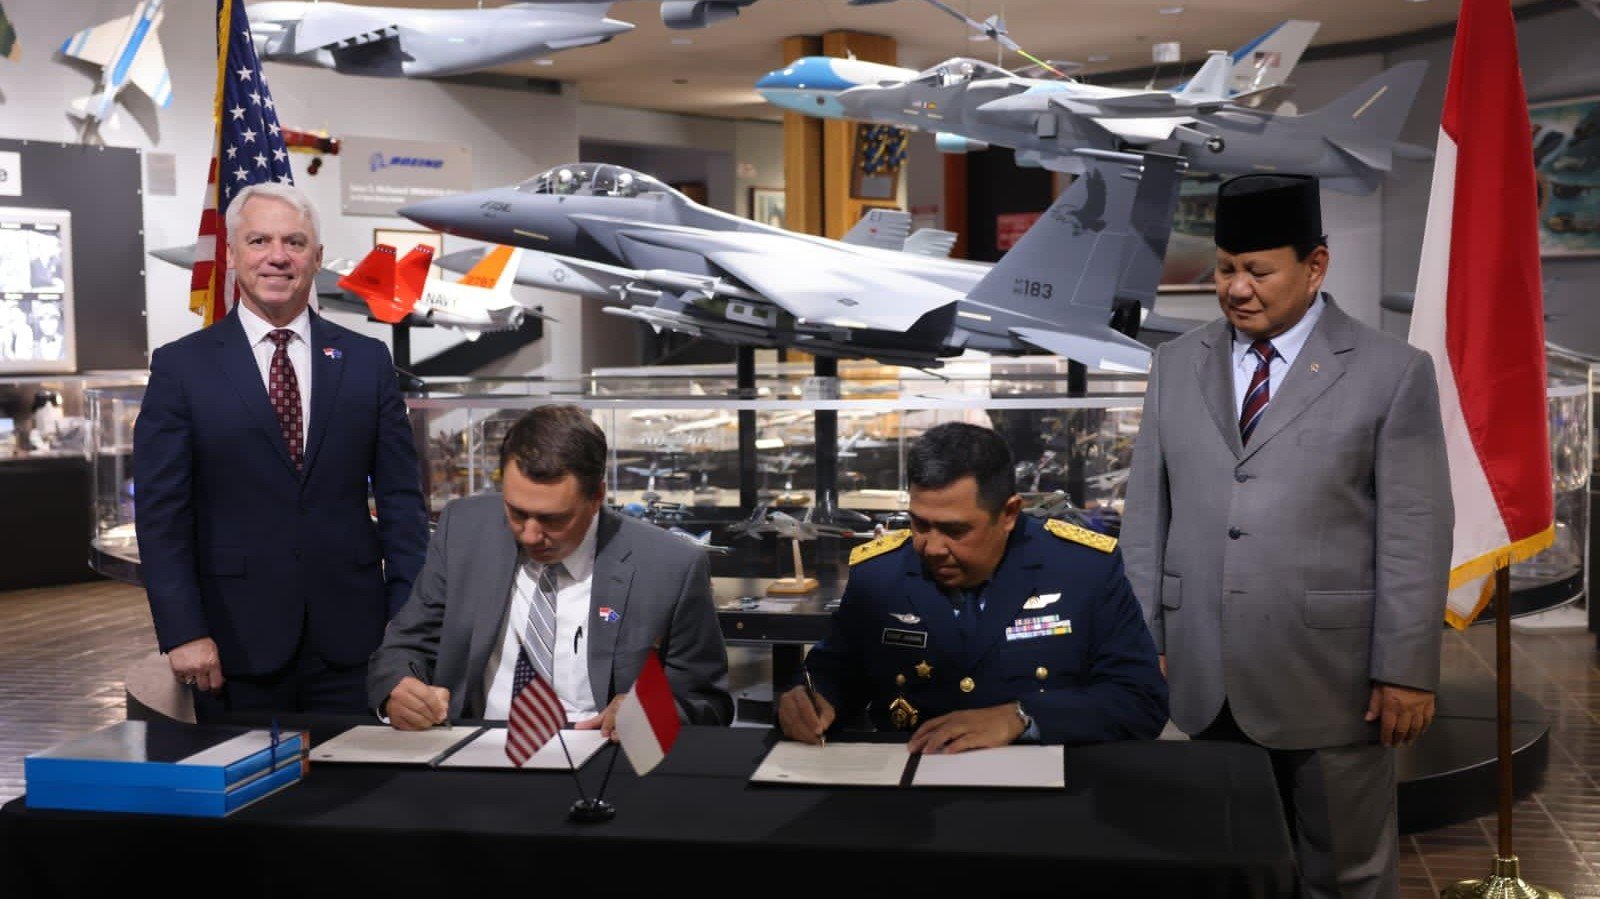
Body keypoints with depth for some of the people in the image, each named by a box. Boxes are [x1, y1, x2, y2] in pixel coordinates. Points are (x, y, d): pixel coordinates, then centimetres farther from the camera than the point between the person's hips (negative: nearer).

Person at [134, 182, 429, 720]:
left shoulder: (367, 361, 7)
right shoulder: (180, 367, 2)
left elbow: (400, 498, 6)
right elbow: (161, 512, -2)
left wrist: (408, 617, 0)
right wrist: (182, 633, -9)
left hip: (350, 639, 2)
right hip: (237, 643, -1)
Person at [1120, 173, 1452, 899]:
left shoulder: (1392, 373, -3)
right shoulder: (1177, 365, 8)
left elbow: (1415, 535, -5)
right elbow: (1147, 514, 9)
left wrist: (1406, 672, -7)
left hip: (1327, 678, -3)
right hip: (1205, 679, 3)